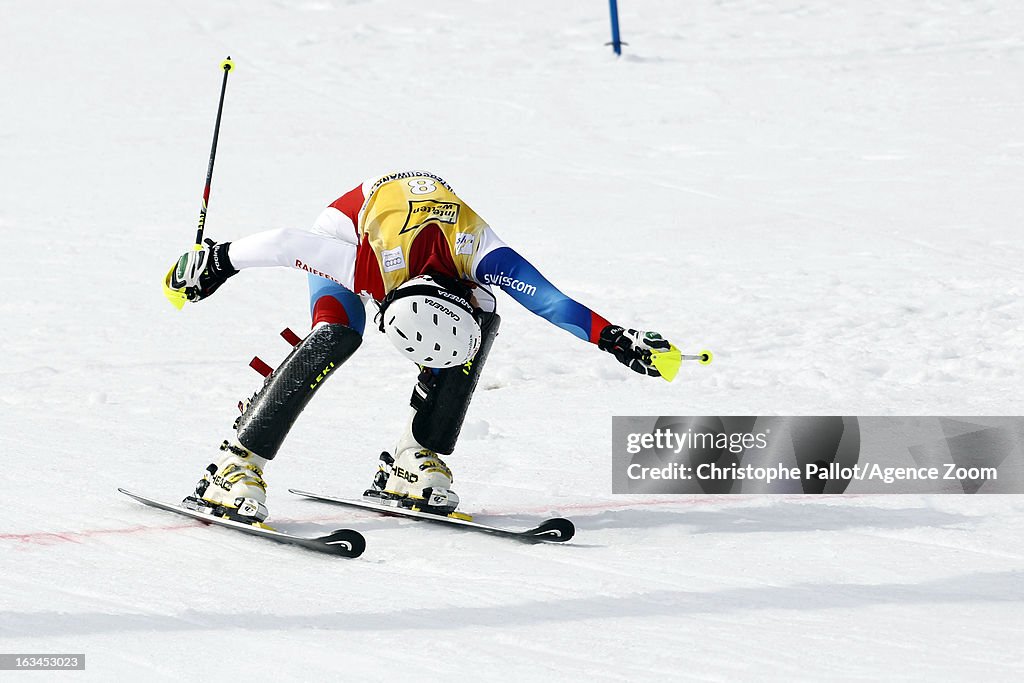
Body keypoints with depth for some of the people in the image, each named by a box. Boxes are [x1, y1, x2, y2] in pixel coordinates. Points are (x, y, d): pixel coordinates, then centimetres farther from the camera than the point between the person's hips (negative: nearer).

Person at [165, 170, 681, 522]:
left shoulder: (479, 255, -40)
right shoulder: (366, 271, -42)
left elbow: (551, 302, -40)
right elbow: (284, 245, -32)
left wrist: (618, 340, -46)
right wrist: (215, 263, -20)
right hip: (349, 226, -4)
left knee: (484, 320, -23)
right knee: (336, 336, -32)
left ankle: (412, 462, -16)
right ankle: (236, 467, -31)